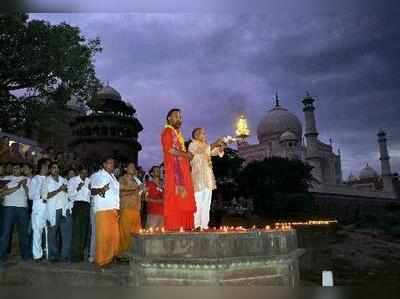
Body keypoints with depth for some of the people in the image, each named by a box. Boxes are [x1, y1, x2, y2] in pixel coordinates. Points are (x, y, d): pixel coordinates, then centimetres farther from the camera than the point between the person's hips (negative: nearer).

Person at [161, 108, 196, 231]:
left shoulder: (178, 133, 26)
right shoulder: (168, 131, -1)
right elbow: (169, 149, -15)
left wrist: (187, 155, 9)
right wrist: (185, 154, -9)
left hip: (183, 170, 9)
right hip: (174, 170, -9)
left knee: (184, 199, 3)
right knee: (174, 198, -13)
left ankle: (184, 226, 3)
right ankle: (173, 227, -12)